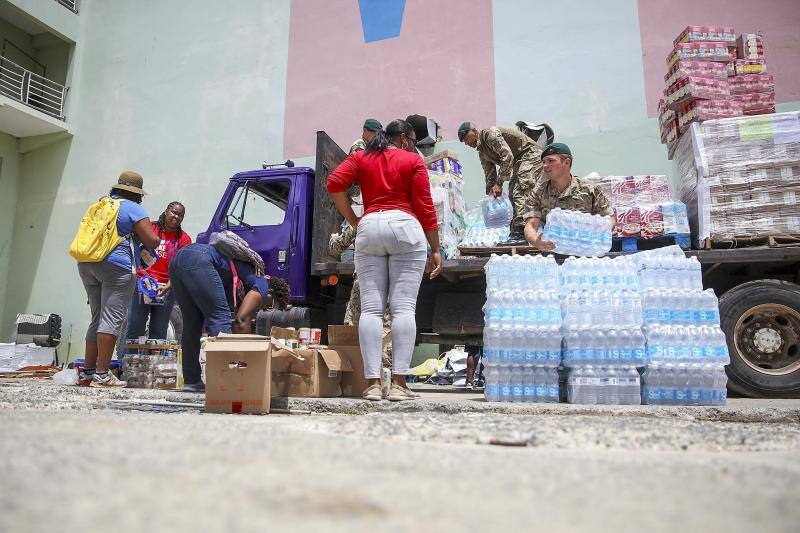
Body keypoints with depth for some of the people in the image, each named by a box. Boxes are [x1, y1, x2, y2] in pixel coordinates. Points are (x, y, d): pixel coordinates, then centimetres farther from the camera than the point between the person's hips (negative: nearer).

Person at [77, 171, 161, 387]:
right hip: (116, 266, -8)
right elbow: (152, 240, -10)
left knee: (97, 319, 13)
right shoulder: (132, 209, -3)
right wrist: (147, 245, 11)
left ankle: (87, 373, 15)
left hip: (86, 265, 8)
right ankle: (102, 375, -11)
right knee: (111, 319, -9)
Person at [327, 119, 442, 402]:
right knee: (403, 307, -6)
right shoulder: (413, 160, 11)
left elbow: (335, 183, 2)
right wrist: (435, 249, 8)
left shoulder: (360, 157, 19)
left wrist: (353, 220, 9)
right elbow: (424, 206, 4)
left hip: (369, 228, 3)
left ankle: (373, 383, -7)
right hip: (405, 228, -2)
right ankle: (399, 383, -10)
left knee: (371, 308, -1)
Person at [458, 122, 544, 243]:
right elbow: (490, 176, 16)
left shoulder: (490, 133, -17)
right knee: (513, 195, 5)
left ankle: (521, 231, -32)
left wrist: (499, 183, -27)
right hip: (519, 162, 10)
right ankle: (515, 232, 6)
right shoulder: (482, 152, 13)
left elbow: (508, 156, -27)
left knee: (521, 192, -23)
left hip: (530, 154, -10)